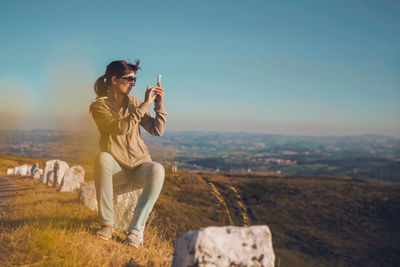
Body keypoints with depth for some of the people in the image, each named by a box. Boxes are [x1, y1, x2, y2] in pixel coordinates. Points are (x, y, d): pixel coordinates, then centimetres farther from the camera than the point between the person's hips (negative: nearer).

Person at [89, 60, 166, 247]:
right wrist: (145, 104, -19)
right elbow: (122, 128, -21)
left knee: (157, 170, -32)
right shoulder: (99, 105, -4)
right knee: (102, 158, -37)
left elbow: (157, 130, 5)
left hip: (140, 165, 3)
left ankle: (136, 230, -31)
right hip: (116, 168, -2)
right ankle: (106, 225, -28)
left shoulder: (134, 103, 9)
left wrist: (159, 105, -5)